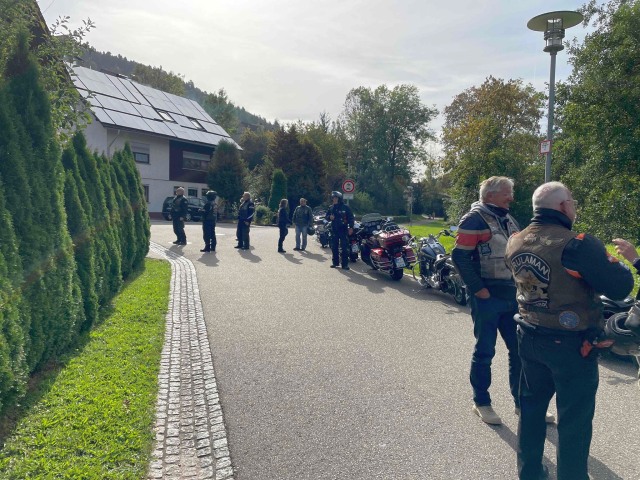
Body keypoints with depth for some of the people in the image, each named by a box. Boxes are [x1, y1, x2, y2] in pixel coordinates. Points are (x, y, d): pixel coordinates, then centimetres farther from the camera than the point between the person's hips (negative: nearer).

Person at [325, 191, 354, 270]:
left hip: (343, 230, -5)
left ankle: (345, 264, -4)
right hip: (334, 230, 5)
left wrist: (351, 227, -11)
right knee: (334, 247, 9)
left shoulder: (345, 207, -2)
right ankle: (335, 262, 19)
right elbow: (326, 216, 18)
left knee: (344, 247, -6)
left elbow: (351, 217, -2)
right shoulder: (331, 208, 11)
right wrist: (329, 217, -6)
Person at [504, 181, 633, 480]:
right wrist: (619, 262, 3)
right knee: (574, 420, 10)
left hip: (530, 338, 7)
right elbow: (621, 287, -19)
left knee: (531, 405, 20)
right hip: (571, 345, -6)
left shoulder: (515, 243, -1)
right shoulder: (577, 245, -24)